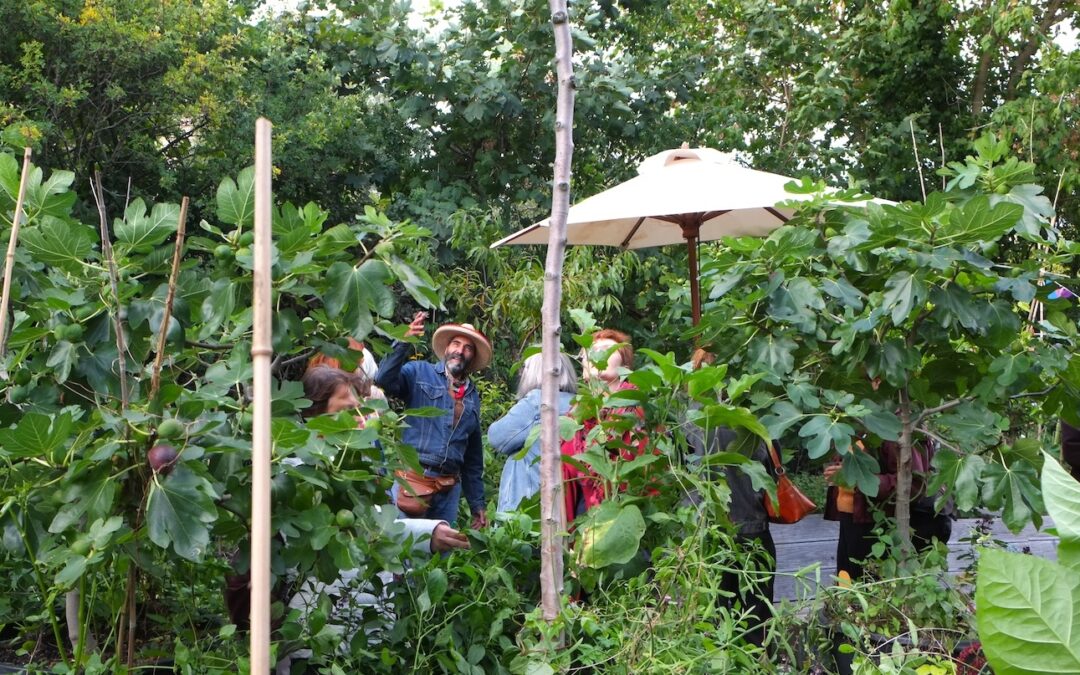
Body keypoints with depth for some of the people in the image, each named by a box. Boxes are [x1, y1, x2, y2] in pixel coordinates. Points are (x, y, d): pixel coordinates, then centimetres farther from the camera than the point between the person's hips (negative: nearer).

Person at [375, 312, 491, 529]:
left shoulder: (472, 396, 17)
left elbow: (474, 455, 20)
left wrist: (477, 503, 19)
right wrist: (403, 343, -26)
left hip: (449, 486, 5)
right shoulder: (420, 373, 3)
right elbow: (384, 380, -17)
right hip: (414, 476, -5)